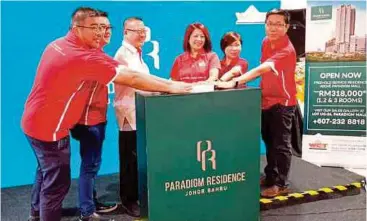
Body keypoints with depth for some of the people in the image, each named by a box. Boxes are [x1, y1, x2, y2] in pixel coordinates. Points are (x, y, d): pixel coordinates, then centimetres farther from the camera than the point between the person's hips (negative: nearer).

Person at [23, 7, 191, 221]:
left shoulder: (59, 44, 1)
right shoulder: (83, 56, -27)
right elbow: (132, 79, -28)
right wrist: (170, 87, -22)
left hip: (36, 119, 10)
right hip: (50, 126, -10)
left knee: (46, 172, 27)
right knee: (57, 183, 1)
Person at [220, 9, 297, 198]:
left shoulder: (286, 50, -25)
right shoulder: (266, 42, 3)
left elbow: (262, 69, -38)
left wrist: (235, 82, -46)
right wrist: (263, 88, 7)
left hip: (282, 102, -8)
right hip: (266, 100, 8)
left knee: (281, 144, 0)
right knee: (269, 141, 18)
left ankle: (281, 184, 11)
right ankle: (270, 176, 33)